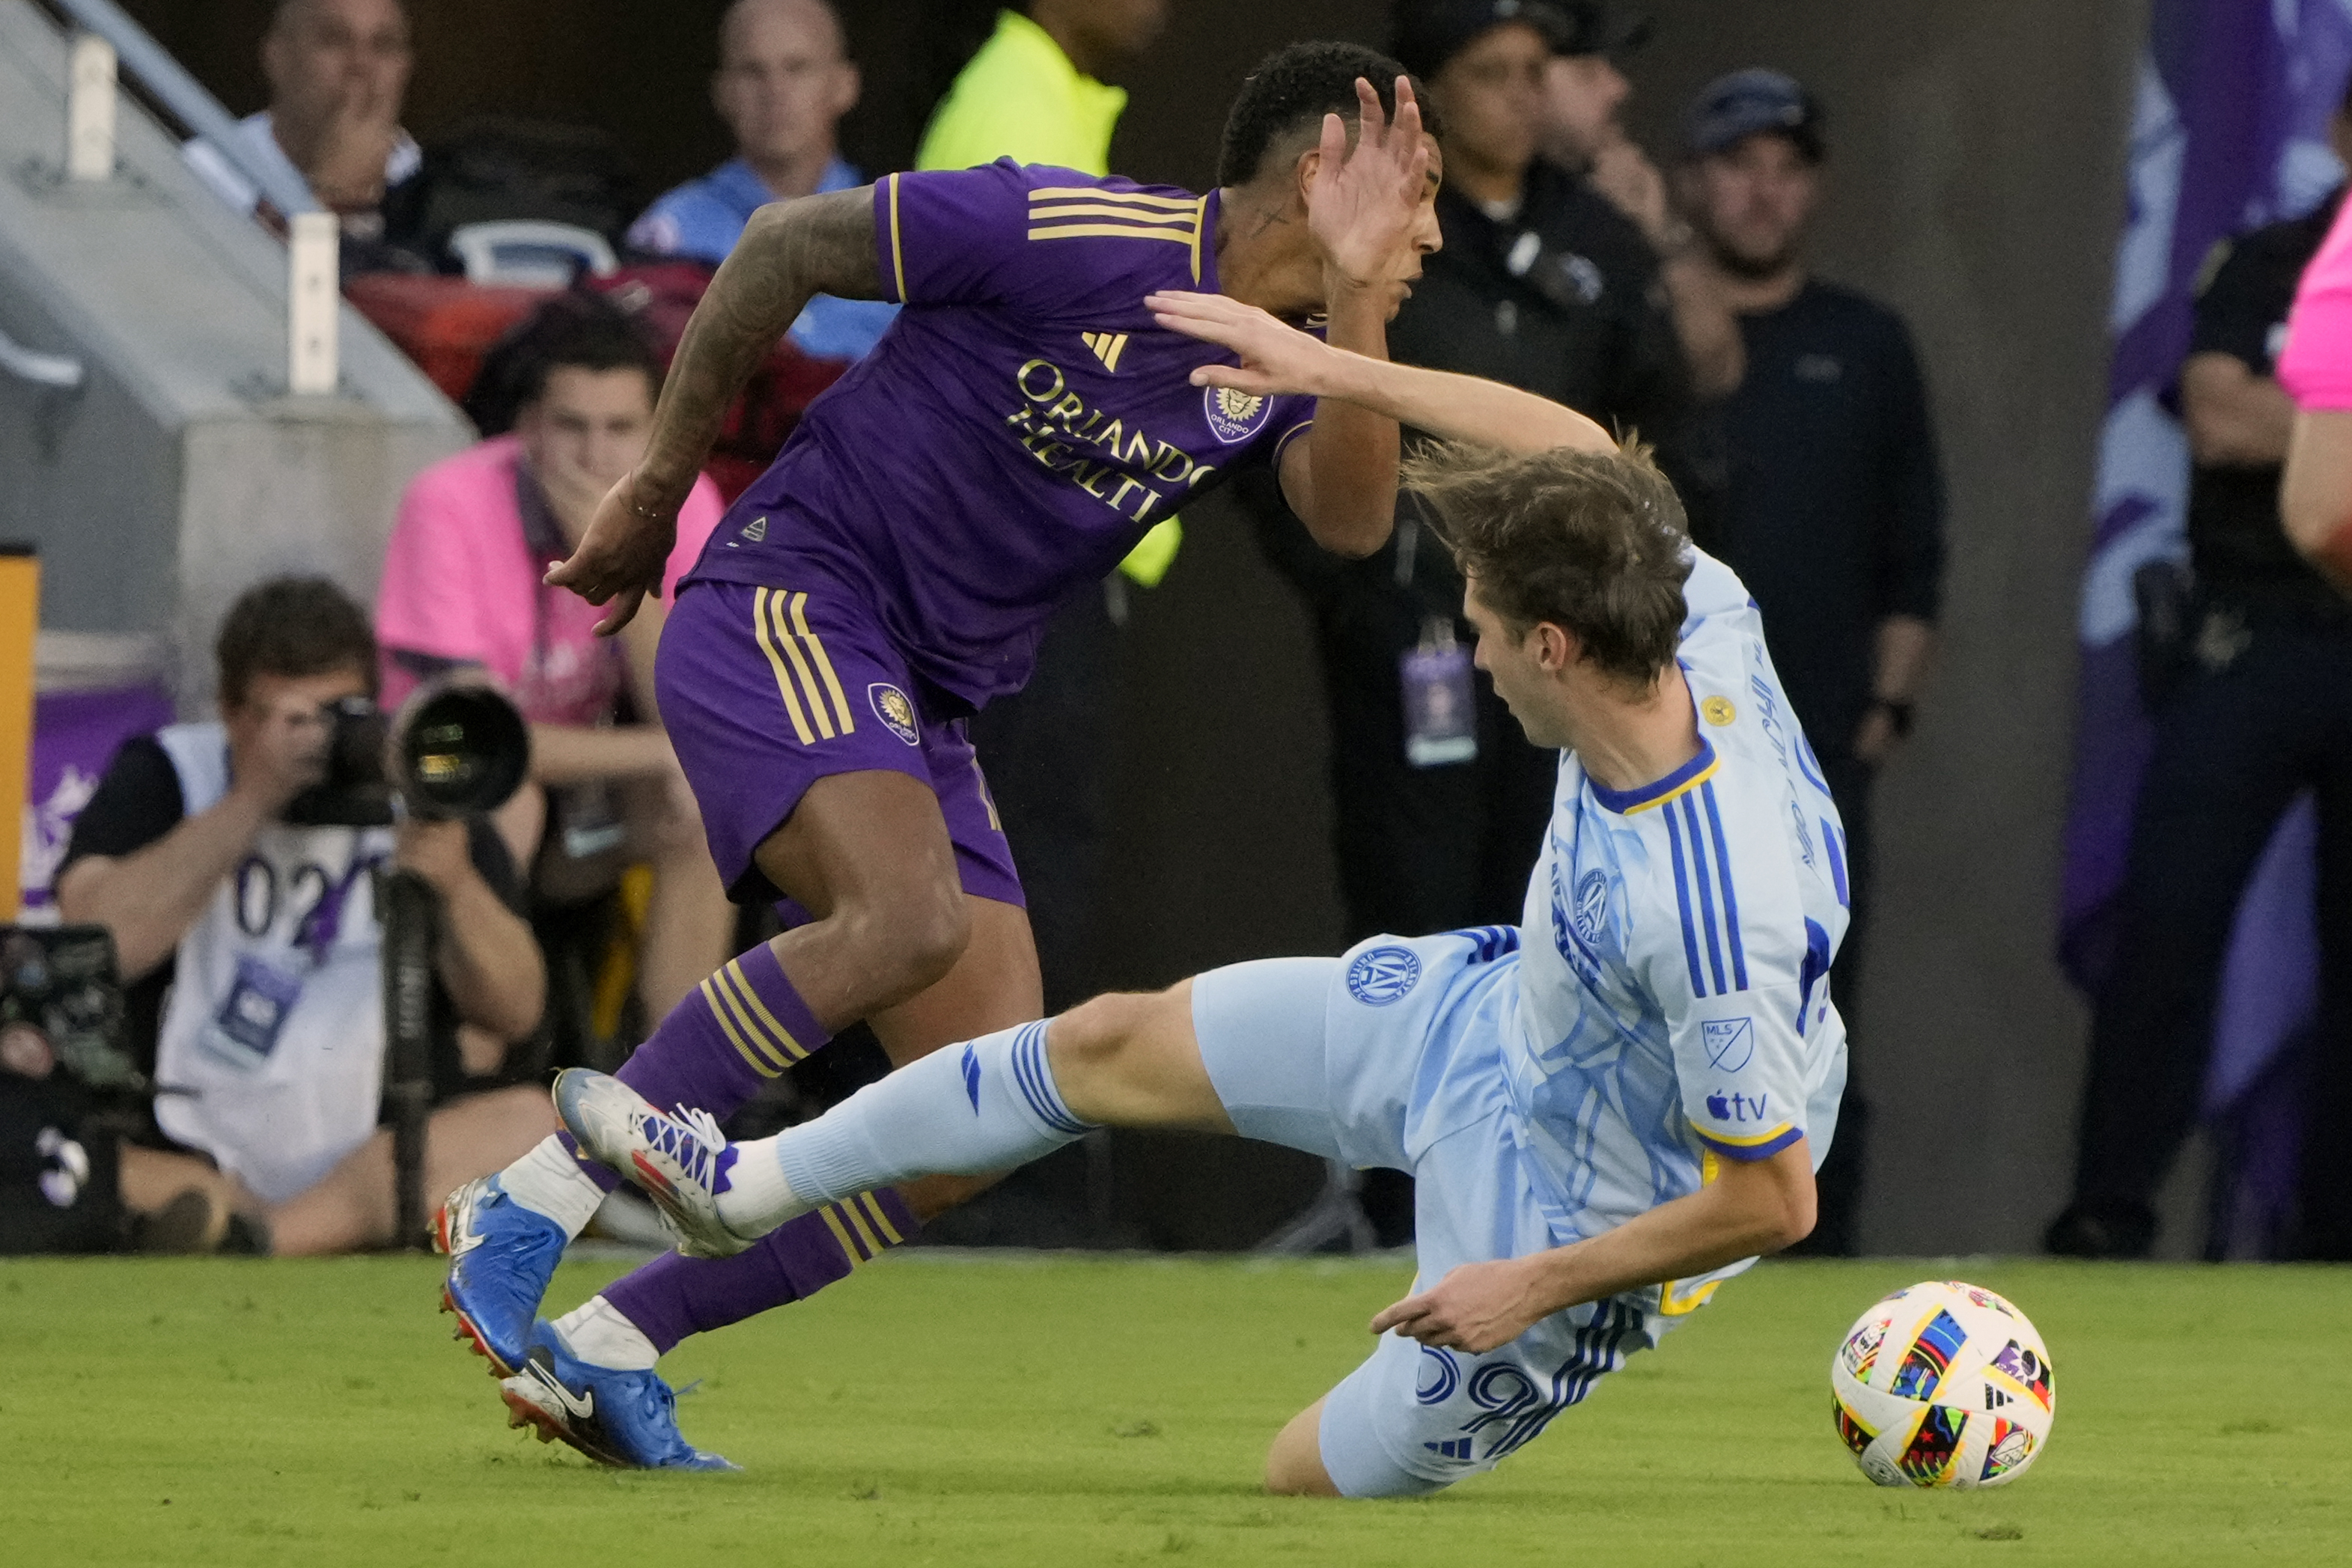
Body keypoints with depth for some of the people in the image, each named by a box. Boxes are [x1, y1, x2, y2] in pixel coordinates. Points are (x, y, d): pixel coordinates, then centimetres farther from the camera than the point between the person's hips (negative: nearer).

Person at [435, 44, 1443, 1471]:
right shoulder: (1065, 234, -15)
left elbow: (1351, 519, -13)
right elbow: (785, 244, -4)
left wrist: (1356, 298, -25)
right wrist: (661, 482, 3)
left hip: (926, 713, 8)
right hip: (786, 611, -8)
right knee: (910, 916, -34)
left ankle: (615, 1348, 3)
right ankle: (525, 1213, -24)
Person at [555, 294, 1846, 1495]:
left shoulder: (1709, 917, -44)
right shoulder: (1699, 632, -23)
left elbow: (1774, 1199, -34)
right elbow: (1576, 446, -1)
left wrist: (1536, 1287, -24)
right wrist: (1338, 370, 2)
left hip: (1580, 1221, -9)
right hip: (1495, 1013, 9)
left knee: (1312, 1479, 6)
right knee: (1112, 1047, 18)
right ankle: (748, 1188, 39)